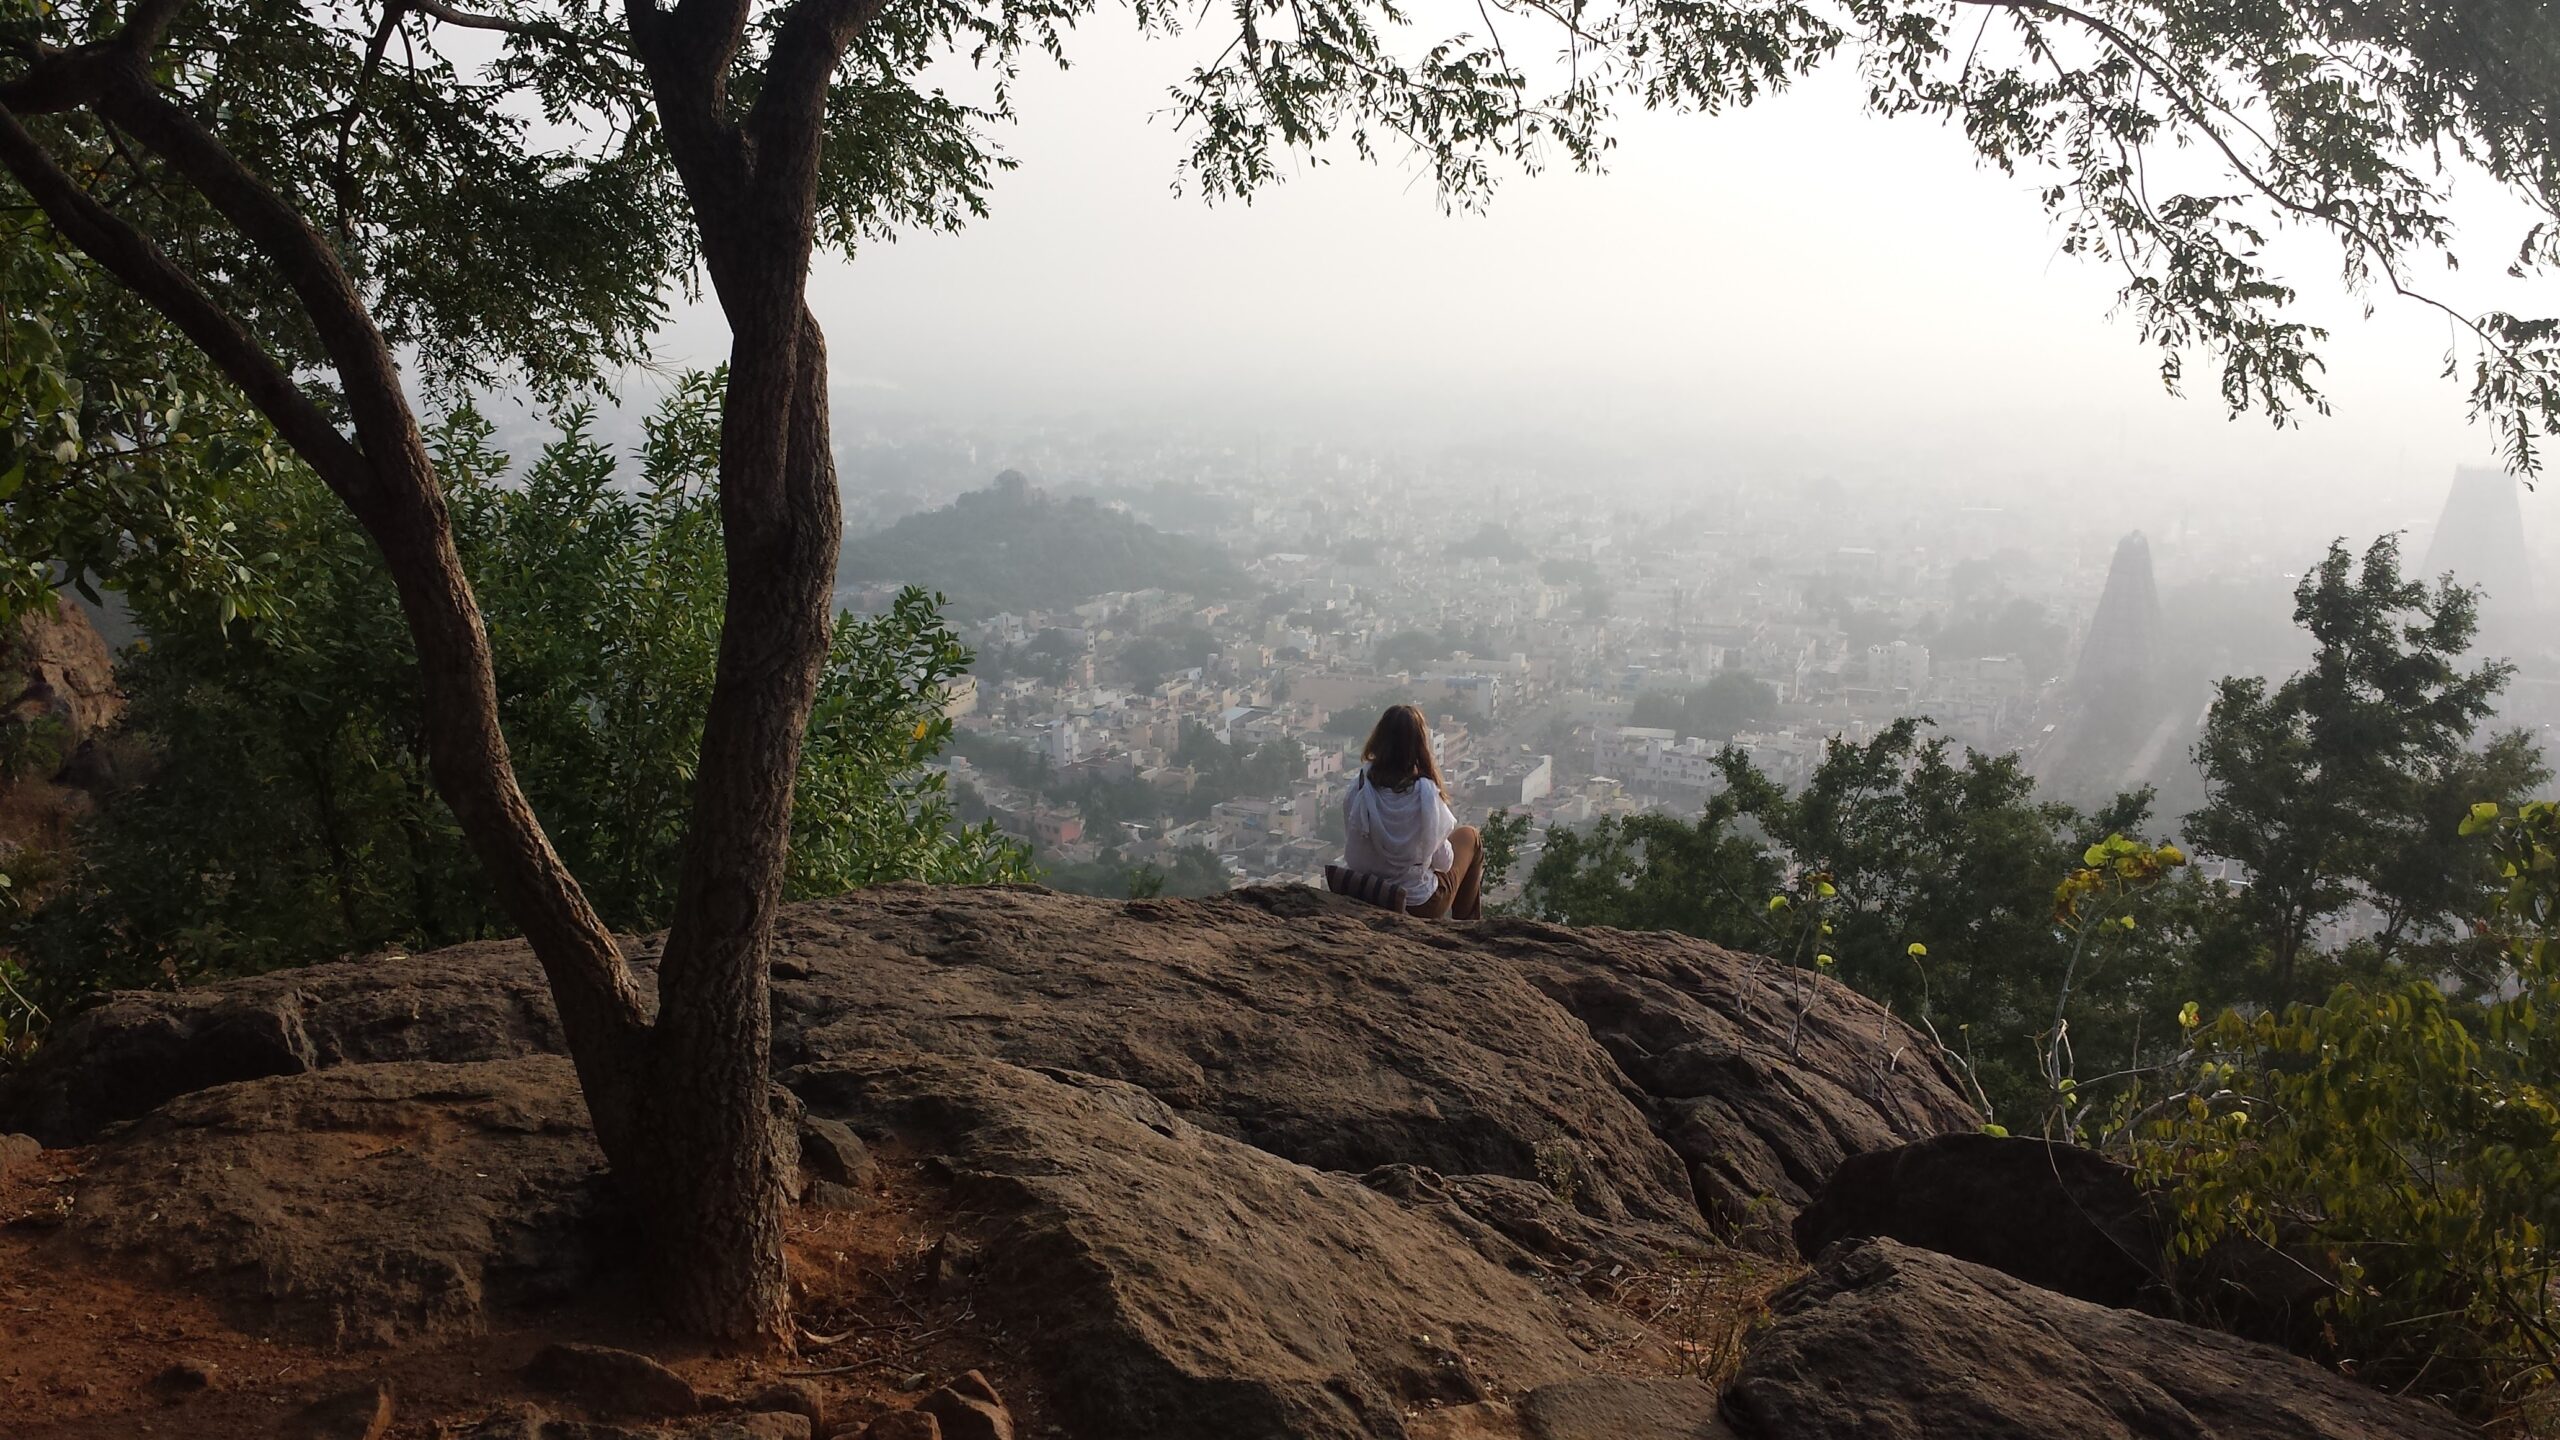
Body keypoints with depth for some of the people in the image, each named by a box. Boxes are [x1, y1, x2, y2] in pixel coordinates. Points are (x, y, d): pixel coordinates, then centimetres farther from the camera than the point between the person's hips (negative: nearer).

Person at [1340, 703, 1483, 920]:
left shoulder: (1358, 789, -15)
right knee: (1470, 837, 22)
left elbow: (1351, 857, -3)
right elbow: (1443, 862, -11)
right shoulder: (1425, 794, -24)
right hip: (1418, 905, -4)